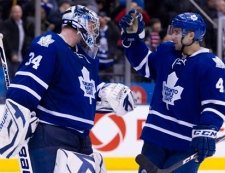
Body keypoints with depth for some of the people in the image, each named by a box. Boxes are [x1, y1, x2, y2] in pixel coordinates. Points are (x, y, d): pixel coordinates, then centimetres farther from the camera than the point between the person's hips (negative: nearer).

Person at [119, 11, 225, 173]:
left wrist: (206, 132, -33)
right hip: (156, 135, 7)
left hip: (187, 143, -7)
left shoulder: (211, 66, -15)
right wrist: (133, 36, 11)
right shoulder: (166, 52, 5)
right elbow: (143, 64, 24)